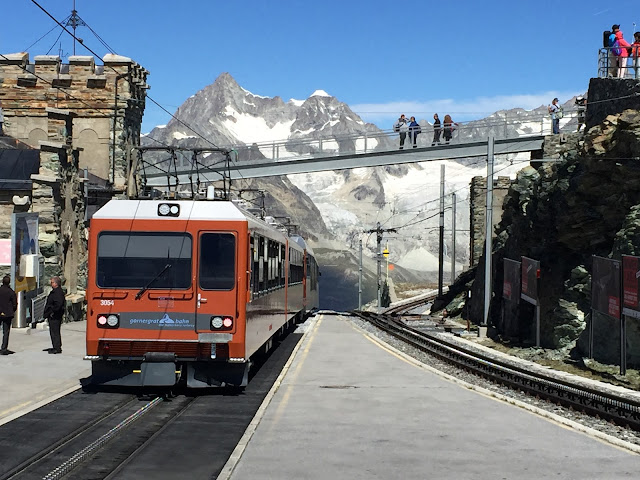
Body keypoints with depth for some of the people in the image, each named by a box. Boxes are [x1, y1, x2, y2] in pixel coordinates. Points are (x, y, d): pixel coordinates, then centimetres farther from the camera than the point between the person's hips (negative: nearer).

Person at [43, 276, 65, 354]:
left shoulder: (58, 292, -17)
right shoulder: (55, 291, 17)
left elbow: (58, 304, -29)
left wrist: (52, 312, -22)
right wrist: (48, 313, 19)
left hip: (54, 316, -11)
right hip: (52, 316, 11)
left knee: (55, 332, -8)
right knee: (53, 332, 17)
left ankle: (57, 348, -5)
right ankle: (56, 347, 24)